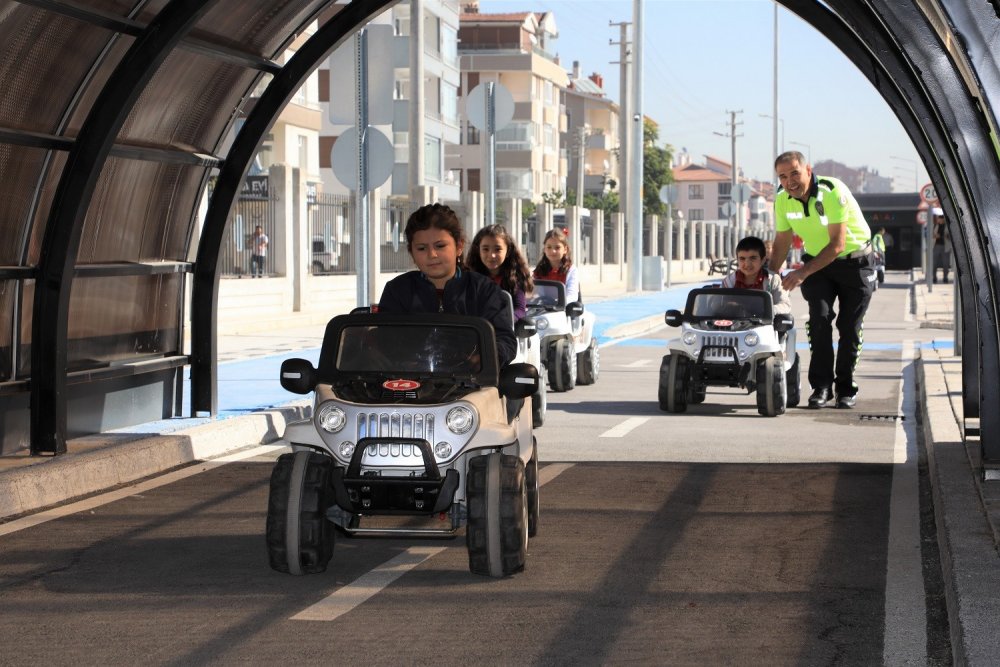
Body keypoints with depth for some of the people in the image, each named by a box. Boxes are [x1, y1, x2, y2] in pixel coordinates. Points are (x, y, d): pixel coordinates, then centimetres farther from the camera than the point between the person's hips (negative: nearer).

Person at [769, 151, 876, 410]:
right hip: (816, 262, 4)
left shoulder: (833, 192, -27)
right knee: (820, 320, -14)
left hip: (855, 262, -4)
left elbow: (837, 244, -28)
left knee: (849, 327, -4)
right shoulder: (782, 199, -9)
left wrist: (803, 272, -32)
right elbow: (781, 242, 5)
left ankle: (846, 388, 10)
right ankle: (821, 386, -8)